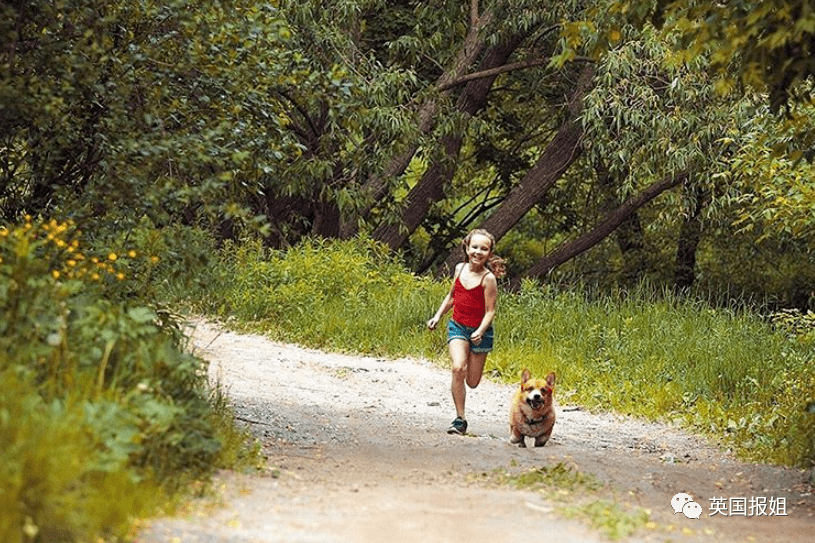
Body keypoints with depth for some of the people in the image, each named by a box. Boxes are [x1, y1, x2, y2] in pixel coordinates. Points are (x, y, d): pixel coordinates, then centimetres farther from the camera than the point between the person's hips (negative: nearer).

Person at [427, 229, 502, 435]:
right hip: (457, 327, 2)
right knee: (458, 368, -21)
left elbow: (490, 311, -14)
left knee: (472, 382, 6)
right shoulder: (460, 268, 0)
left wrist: (480, 332, -29)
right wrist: (438, 316, 12)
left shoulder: (488, 278, -15)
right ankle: (460, 419, -13)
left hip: (479, 331, -2)